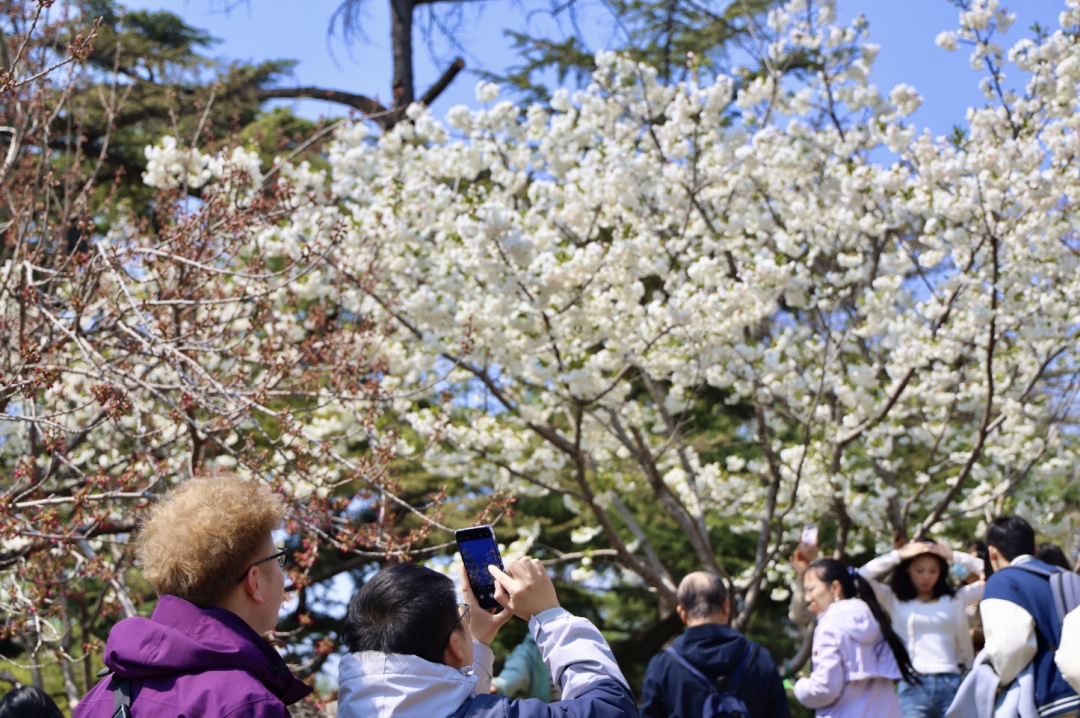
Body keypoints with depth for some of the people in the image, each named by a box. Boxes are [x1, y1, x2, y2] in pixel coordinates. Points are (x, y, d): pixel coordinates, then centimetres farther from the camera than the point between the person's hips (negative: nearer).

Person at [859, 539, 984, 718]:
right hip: (913, 687, -2)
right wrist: (898, 555, 0)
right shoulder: (893, 599, 8)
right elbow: (862, 577, -4)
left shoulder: (955, 599, 12)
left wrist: (953, 556, 6)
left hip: (950, 685, 2)